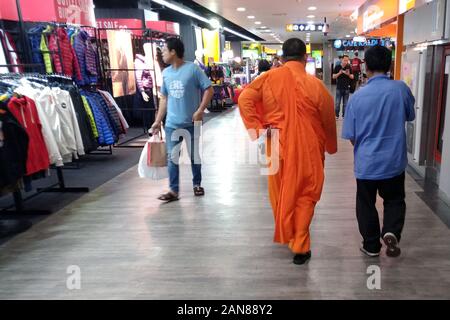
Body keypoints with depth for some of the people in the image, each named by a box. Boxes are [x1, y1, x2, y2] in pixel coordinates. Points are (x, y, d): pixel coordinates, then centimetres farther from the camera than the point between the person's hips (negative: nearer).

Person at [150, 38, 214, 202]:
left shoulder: (193, 68, -9)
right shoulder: (166, 73, 6)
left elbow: (209, 89, -9)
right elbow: (164, 98, 13)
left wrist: (200, 110, -19)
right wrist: (158, 121, 10)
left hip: (191, 122, -4)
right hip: (172, 123, 4)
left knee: (194, 155, 11)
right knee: (172, 157, 3)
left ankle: (197, 185, 28)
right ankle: (174, 190, 10)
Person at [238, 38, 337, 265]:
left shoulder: (268, 78, -3)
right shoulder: (314, 84, -8)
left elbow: (244, 100, -12)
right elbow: (328, 121, 2)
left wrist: (258, 128, -10)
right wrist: (331, 147, 18)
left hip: (277, 146, 2)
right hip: (307, 150, -2)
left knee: (280, 192, 20)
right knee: (305, 196, 11)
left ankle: (284, 235, 39)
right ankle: (300, 247, 12)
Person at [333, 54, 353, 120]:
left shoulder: (349, 68, 3)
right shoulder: (337, 67, -2)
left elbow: (352, 77, 4)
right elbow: (333, 77, -2)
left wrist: (348, 74, -17)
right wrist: (339, 73, -19)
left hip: (346, 88, 2)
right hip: (339, 88, -2)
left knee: (345, 103, 7)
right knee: (337, 103, 1)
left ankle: (344, 115, 16)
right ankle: (336, 115, 12)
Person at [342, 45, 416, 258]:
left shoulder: (358, 96, -13)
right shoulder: (401, 89, -9)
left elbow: (351, 136, -6)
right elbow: (410, 116, 11)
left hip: (366, 161, -1)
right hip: (394, 160, 1)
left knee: (366, 204, 15)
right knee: (394, 199, 21)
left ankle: (371, 246, 25)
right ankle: (391, 232, -1)